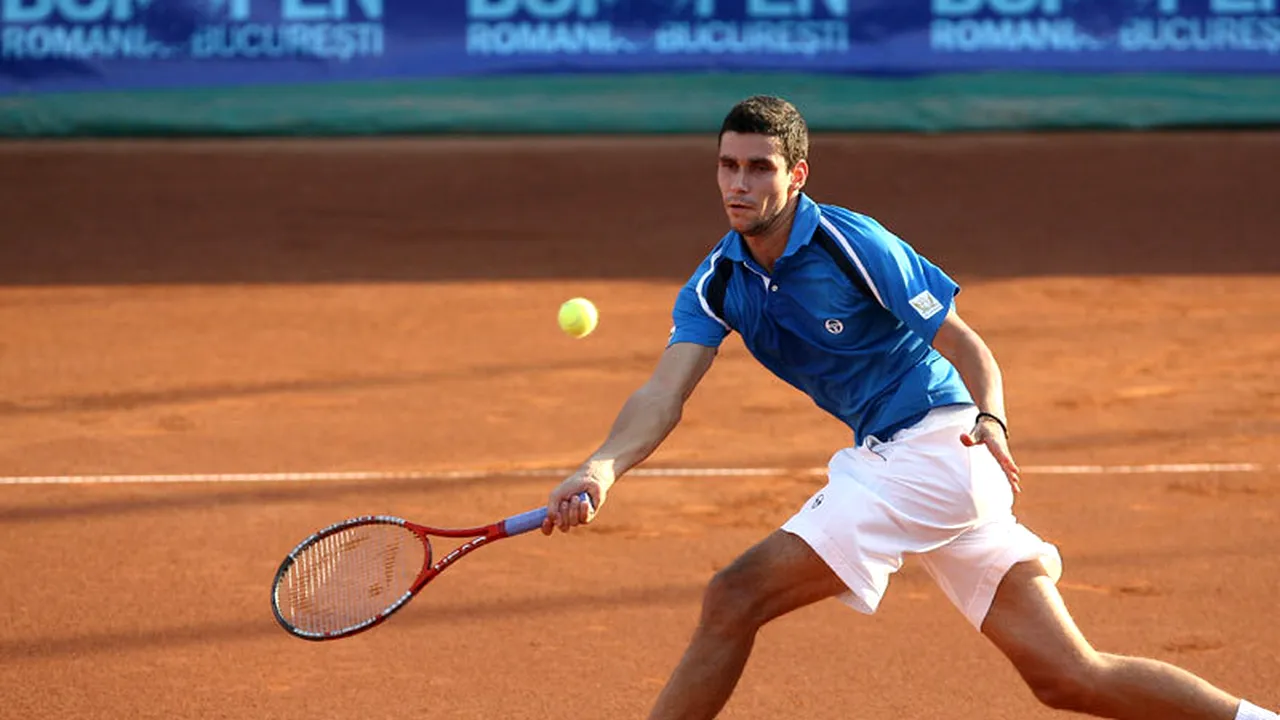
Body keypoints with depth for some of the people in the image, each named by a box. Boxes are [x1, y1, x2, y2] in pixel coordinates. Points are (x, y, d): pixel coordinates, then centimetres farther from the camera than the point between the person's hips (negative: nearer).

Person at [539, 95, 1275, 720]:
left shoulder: (853, 244, -11)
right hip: (890, 460, 7)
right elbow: (663, 396, -8)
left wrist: (991, 422, -27)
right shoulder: (717, 285, 6)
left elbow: (964, 344, -7)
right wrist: (604, 467, -28)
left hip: (932, 446, -7)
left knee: (735, 599, -14)